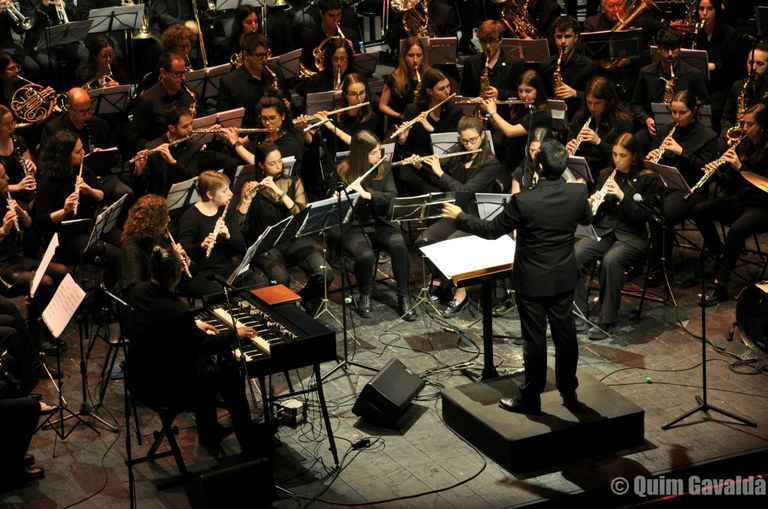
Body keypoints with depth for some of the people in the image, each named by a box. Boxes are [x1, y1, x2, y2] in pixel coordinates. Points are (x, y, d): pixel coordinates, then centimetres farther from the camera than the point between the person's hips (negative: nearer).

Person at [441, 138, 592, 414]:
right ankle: (569, 391, 30)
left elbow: (492, 229, -13)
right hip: (564, 278, 5)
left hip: (532, 282, -4)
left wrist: (459, 217, -1)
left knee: (535, 339, 5)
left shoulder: (523, 201, -25)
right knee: (565, 334, 16)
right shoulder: (578, 193, -11)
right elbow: (586, 219, 11)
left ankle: (531, 399, 17)